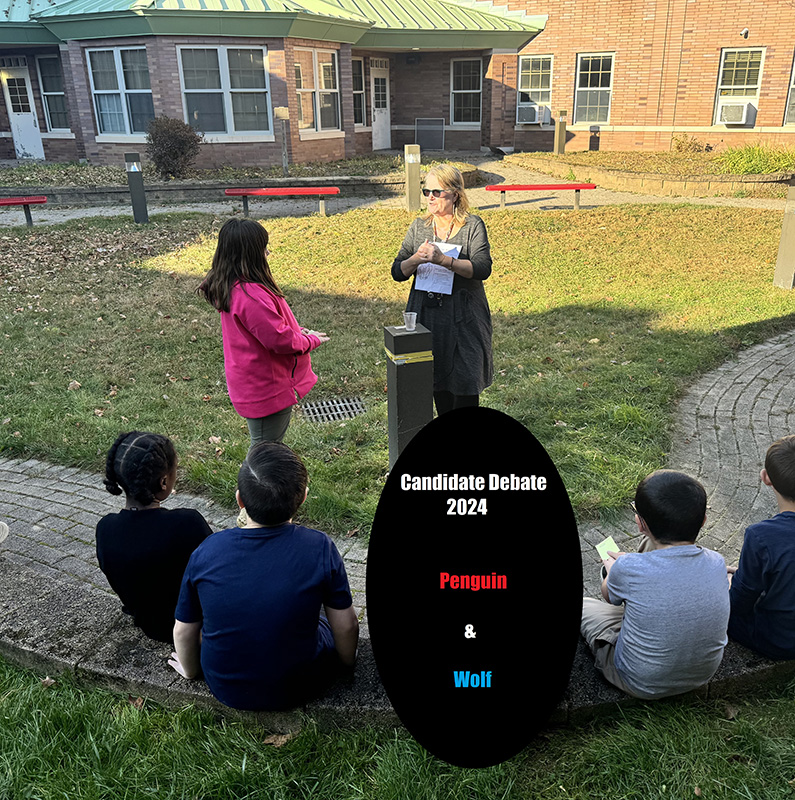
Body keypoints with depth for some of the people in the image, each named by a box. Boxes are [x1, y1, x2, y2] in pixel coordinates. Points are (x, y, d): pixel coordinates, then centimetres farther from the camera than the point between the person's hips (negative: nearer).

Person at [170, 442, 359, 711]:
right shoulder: (320, 548, -24)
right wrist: (347, 661, 11)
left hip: (225, 689, 1)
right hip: (296, 689, -1)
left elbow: (184, 630, -5)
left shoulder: (206, 552, -20)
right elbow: (346, 626, -11)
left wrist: (190, 669, 17)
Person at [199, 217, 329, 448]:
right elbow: (279, 340, -26)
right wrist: (311, 340, -8)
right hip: (267, 391, -10)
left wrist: (296, 332, 4)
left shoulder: (231, 288, 4)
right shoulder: (251, 295, -29)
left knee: (270, 446, 25)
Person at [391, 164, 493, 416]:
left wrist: (443, 260, -29)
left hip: (463, 317, -3)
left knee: (465, 380, -3)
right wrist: (416, 259, -19)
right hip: (426, 314, 4)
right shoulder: (419, 227, 8)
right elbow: (397, 272, 3)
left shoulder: (473, 226, -3)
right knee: (437, 378, 10)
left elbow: (482, 269, -16)